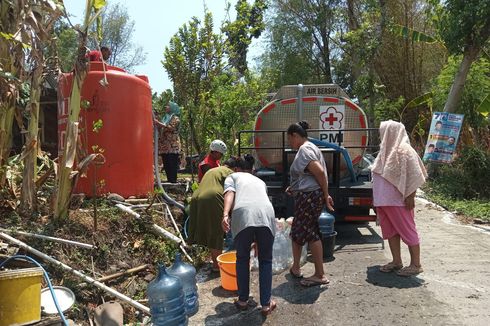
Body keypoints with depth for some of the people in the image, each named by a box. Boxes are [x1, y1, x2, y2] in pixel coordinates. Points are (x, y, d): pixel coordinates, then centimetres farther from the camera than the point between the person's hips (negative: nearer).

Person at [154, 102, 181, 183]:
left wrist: (159, 123, -18)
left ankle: (173, 182, -9)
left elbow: (171, 128, -17)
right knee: (166, 166, 6)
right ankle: (169, 182, 11)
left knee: (172, 166, -10)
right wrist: (156, 123, 7)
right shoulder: (165, 118, 23)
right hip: (164, 147, 7)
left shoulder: (176, 118, 1)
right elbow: (161, 130, 22)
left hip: (172, 147, -7)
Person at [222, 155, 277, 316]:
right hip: (266, 214, 2)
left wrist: (225, 215, -11)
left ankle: (243, 300, 29)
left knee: (242, 258, 21)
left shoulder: (233, 176, 28)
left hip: (243, 215, -2)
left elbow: (230, 194, 6)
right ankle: (266, 304, 22)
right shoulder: (260, 181, 39)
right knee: (265, 260, 19)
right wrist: (258, 239, 58)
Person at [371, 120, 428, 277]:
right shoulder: (386, 150, 13)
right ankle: (396, 262, 23)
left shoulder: (404, 151, -12)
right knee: (390, 231, 13)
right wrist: (376, 198, 16)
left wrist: (410, 197, -18)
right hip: (383, 200, 9)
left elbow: (413, 176, -15)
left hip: (398, 201, -8)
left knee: (407, 231, 2)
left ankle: (416, 264, 12)